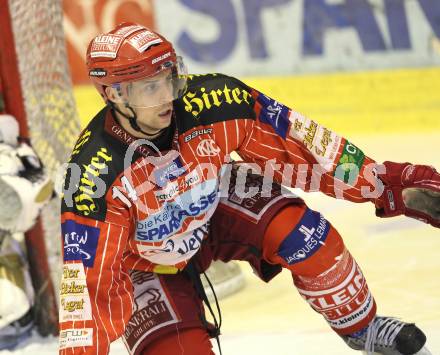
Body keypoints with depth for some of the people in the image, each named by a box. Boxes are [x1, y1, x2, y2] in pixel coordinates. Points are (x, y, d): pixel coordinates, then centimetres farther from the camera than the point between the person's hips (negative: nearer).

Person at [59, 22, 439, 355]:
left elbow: (296, 146, -20)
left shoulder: (210, 100, -30)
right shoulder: (94, 173, -37)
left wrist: (389, 186, -18)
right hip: (149, 260, -3)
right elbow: (87, 277, -34)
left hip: (216, 206, 3)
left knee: (303, 233, -21)